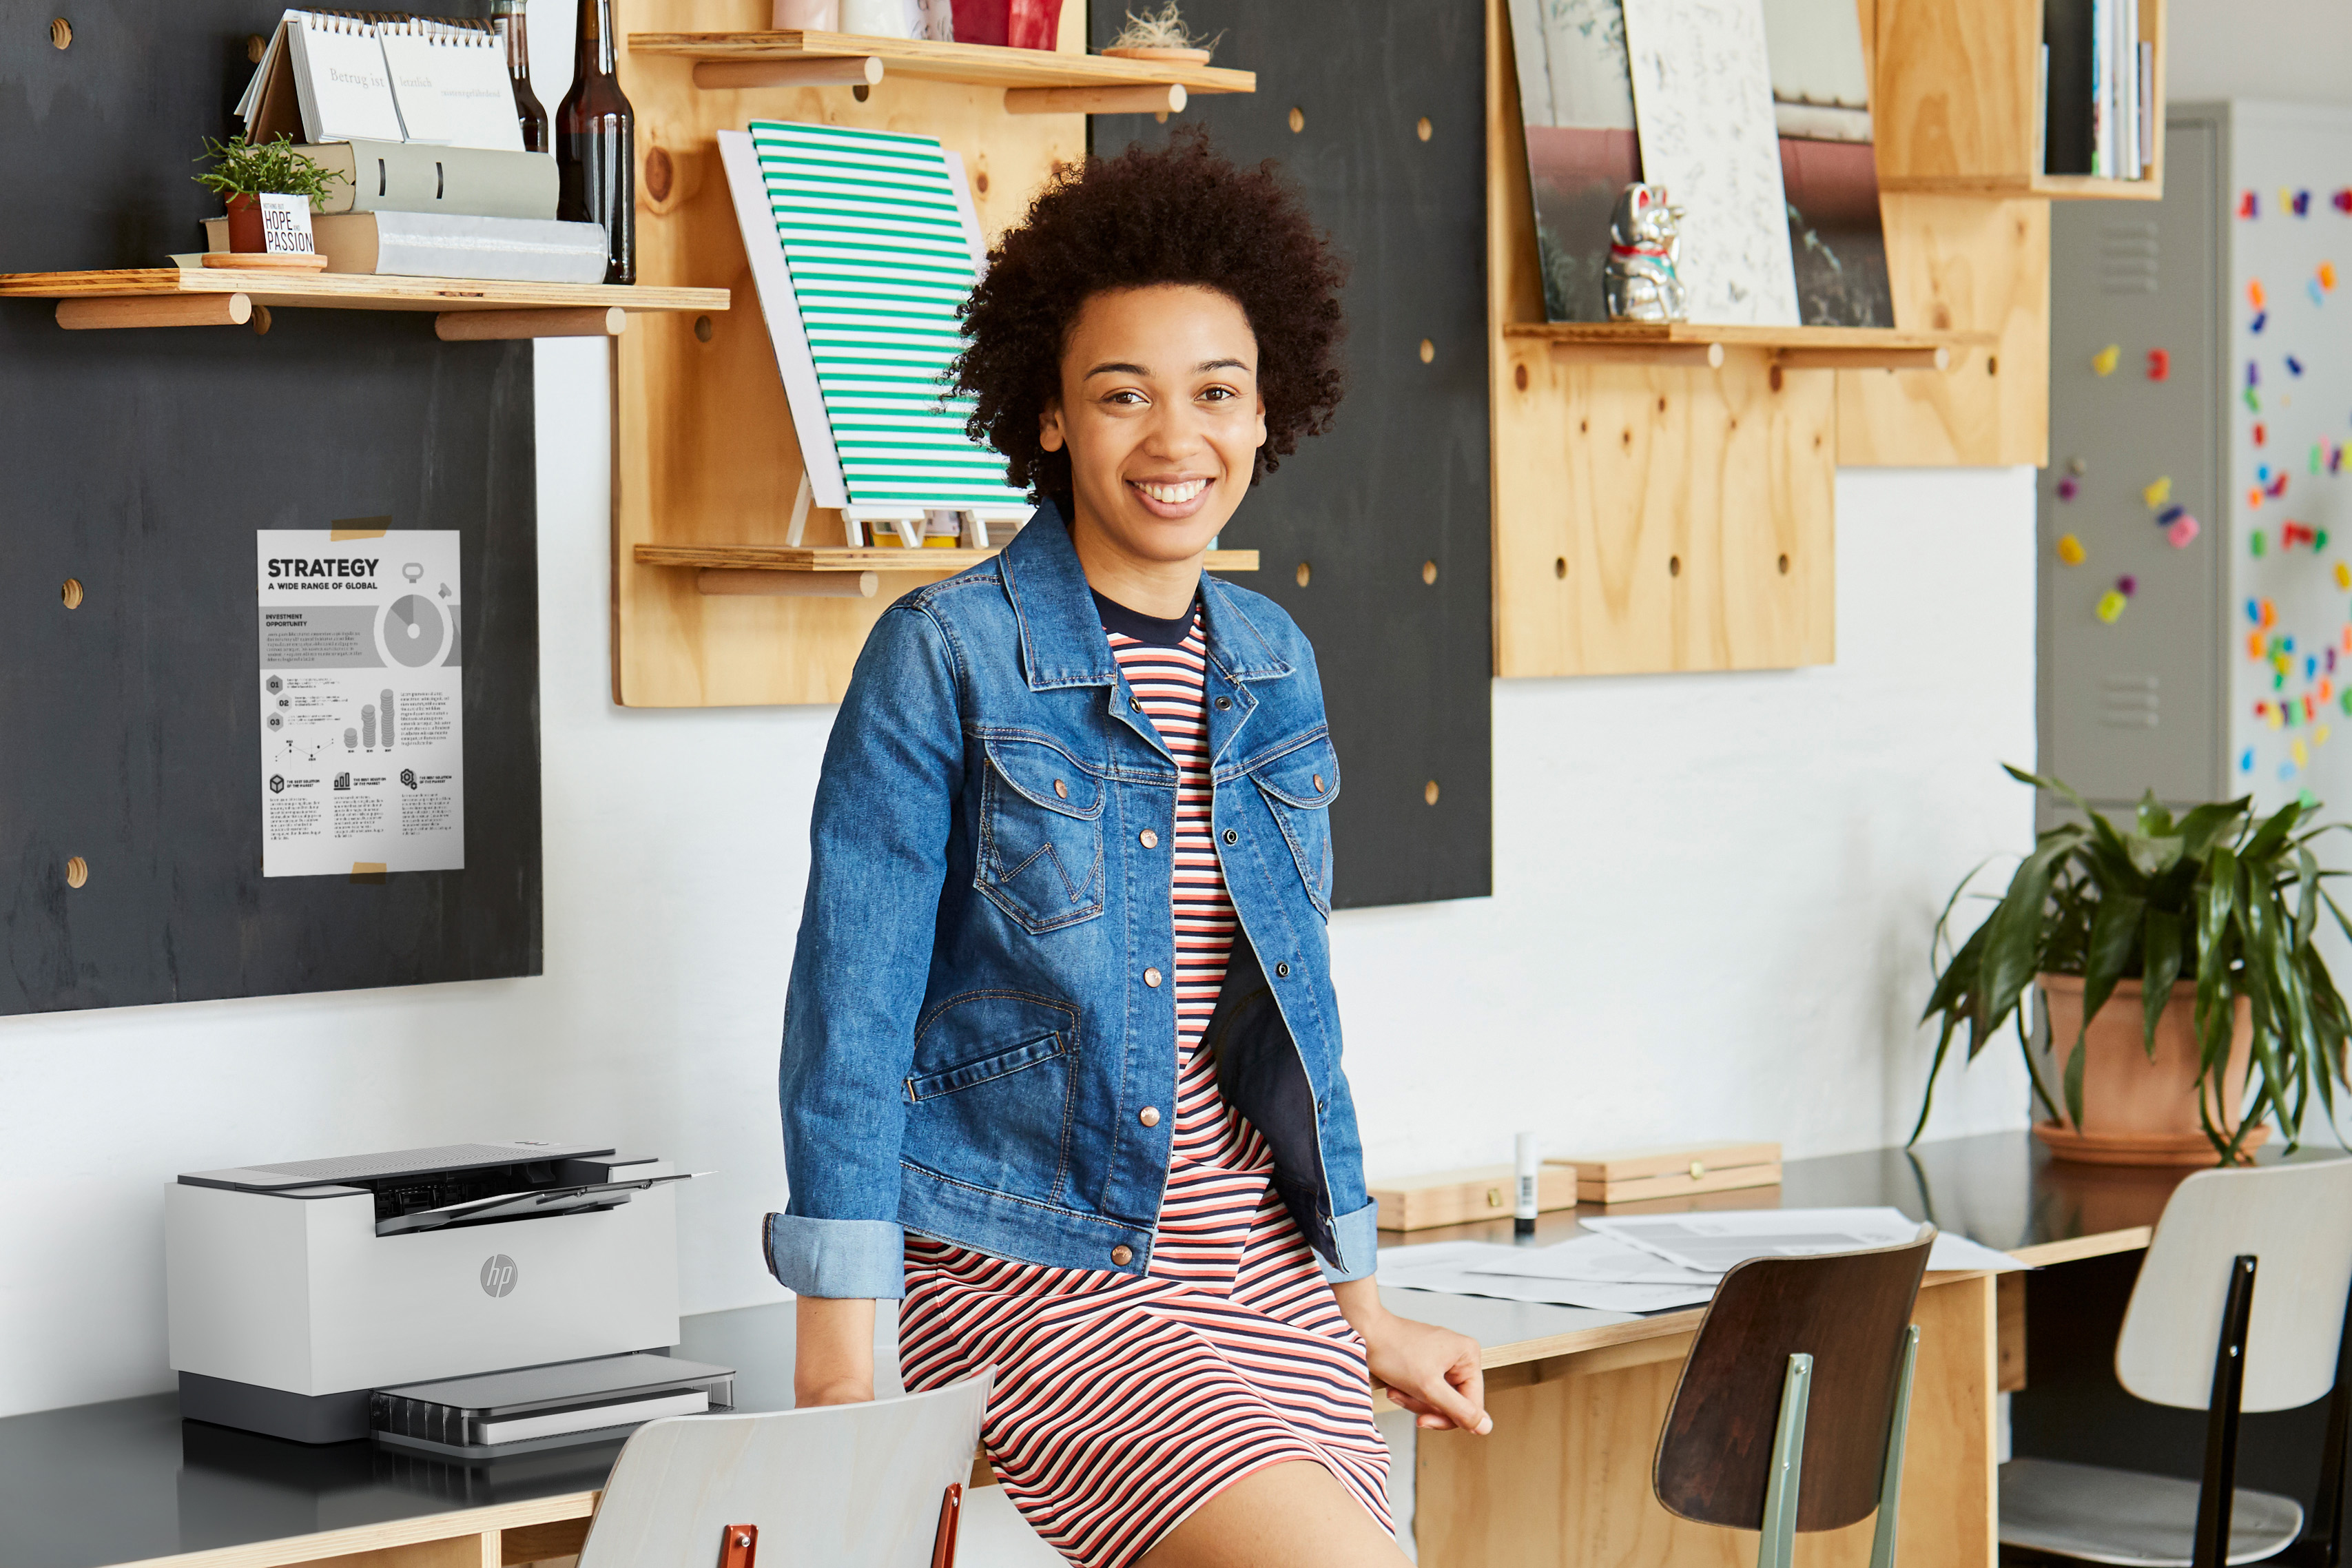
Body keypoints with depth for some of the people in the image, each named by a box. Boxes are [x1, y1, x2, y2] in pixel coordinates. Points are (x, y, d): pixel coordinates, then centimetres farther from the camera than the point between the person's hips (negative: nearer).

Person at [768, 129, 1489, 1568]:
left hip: (1265, 1277, 6)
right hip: (1032, 1274, -6)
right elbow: (853, 1014, -8)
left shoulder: (1272, 664, 11)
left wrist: (1361, 1306, 21)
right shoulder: (945, 657, -7)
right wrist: (839, 1364, -11)